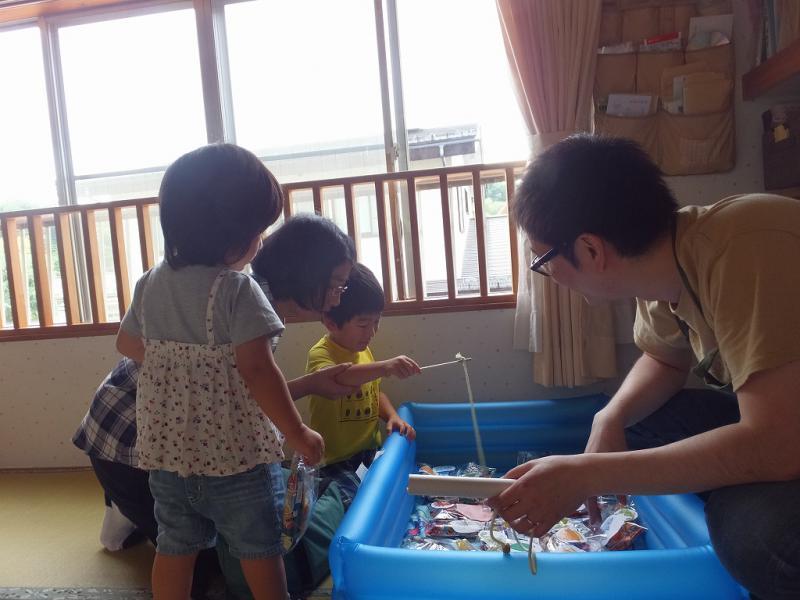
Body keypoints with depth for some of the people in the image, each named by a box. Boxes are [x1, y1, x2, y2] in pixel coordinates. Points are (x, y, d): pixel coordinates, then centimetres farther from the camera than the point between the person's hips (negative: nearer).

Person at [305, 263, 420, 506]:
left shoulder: (363, 350, 6)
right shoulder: (321, 353, -18)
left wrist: (393, 416, 0)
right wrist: (384, 367, -54)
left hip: (370, 451, 8)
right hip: (336, 461, -7)